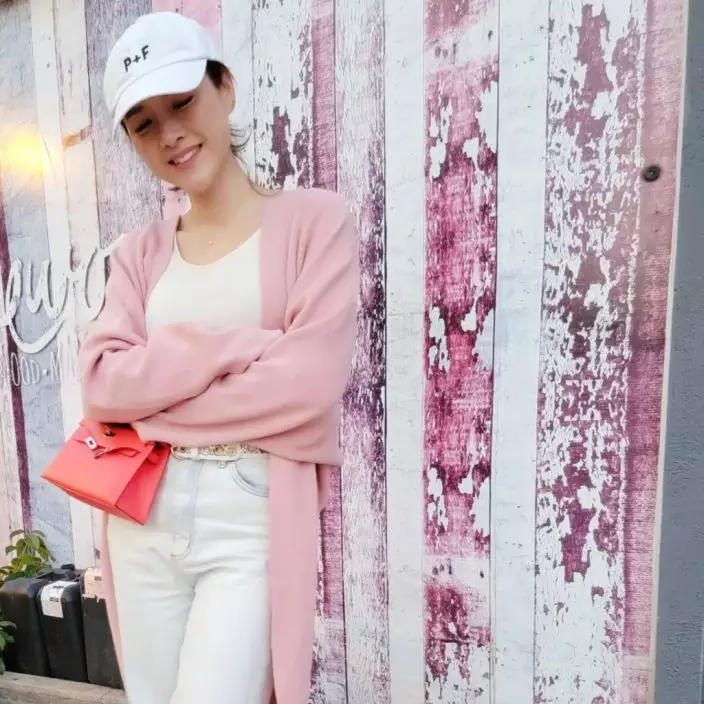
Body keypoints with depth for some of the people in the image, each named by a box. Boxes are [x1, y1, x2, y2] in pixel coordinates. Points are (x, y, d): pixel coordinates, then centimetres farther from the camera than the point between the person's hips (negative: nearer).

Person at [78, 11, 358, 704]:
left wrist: (150, 396, -7)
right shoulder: (139, 252, 9)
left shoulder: (314, 218, -5)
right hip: (143, 523, 5)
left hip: (253, 526, -4)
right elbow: (100, 383, -2)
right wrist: (231, 346, -16)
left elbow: (310, 381, -16)